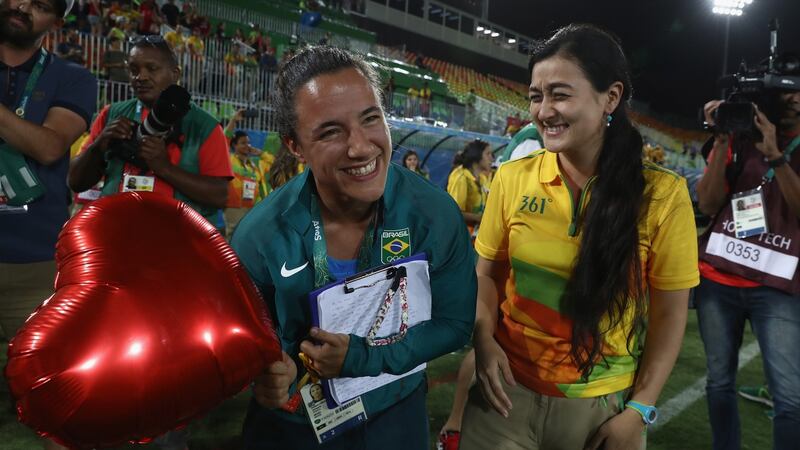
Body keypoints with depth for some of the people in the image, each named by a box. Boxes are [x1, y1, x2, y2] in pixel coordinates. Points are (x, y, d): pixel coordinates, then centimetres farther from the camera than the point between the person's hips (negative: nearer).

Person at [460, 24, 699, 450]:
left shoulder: (662, 194, -10)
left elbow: (669, 311, -4)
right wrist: (484, 340, -11)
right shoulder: (512, 178, -5)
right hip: (508, 387, 2)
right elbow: (487, 274, 4)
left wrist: (640, 408, -7)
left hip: (602, 403, -1)